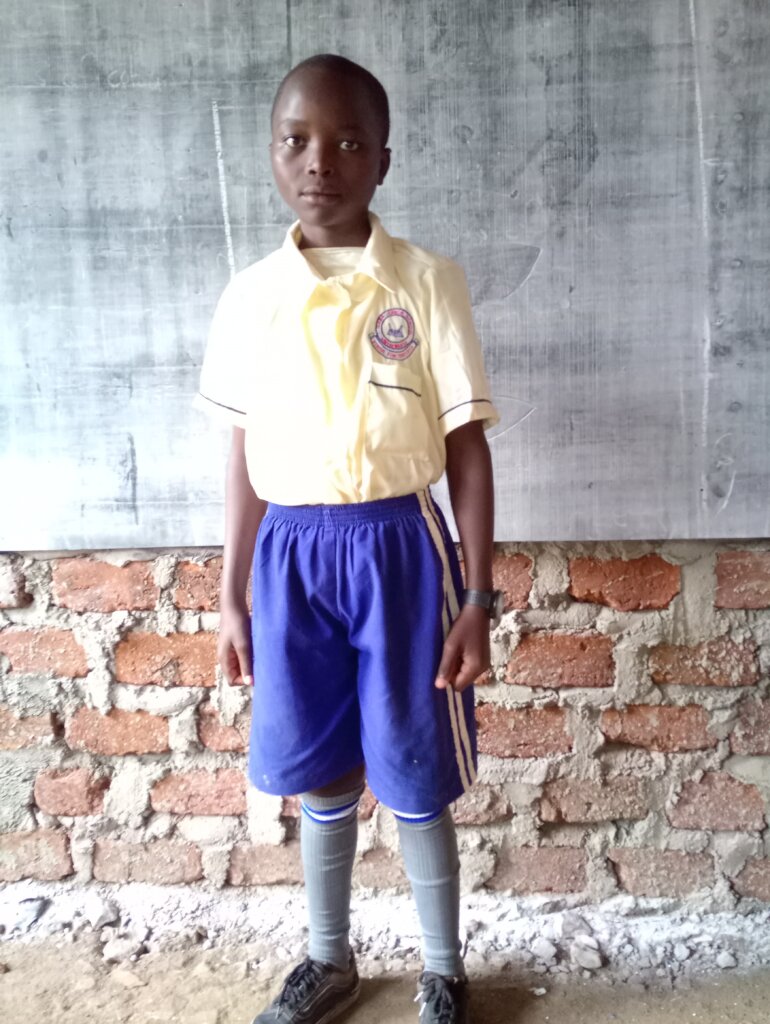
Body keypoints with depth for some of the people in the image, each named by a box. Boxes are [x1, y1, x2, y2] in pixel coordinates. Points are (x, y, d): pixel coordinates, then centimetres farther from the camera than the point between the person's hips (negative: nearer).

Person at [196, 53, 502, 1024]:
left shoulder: (427, 283, -5)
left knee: (414, 781, 10)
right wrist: (232, 594, 8)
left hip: (399, 548, -2)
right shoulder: (250, 294, 4)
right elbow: (245, 453, 8)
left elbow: (466, 447, -4)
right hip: (292, 554, 3)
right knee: (320, 776, 16)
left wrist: (478, 597, -7)